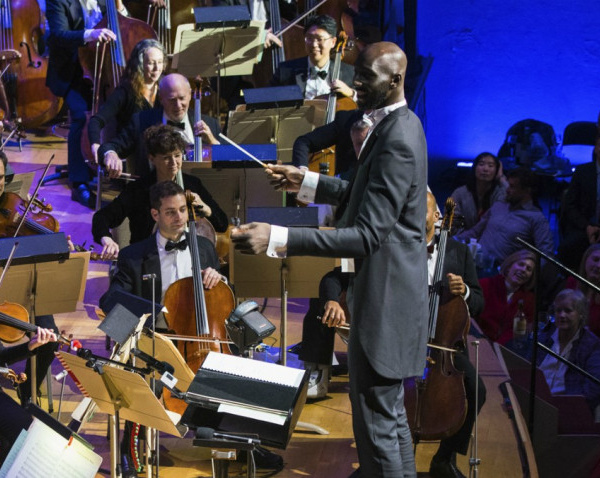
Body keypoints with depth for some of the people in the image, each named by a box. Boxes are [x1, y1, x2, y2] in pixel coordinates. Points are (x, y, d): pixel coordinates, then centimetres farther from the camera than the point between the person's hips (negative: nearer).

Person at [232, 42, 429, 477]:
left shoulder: (398, 140, -24)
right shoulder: (393, 125, 9)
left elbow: (366, 236, -30)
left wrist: (277, 239, -36)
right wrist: (308, 183, 12)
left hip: (385, 296, -11)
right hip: (386, 288, 11)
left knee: (377, 417, -2)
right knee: (389, 407, 23)